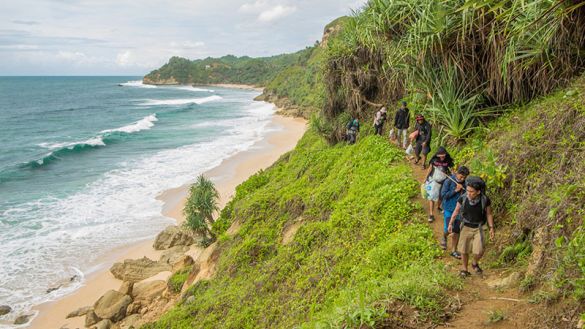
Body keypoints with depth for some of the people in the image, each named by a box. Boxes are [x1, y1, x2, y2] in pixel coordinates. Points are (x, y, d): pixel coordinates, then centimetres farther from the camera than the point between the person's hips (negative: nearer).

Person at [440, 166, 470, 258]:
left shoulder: (465, 183, -2)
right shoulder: (449, 181, -13)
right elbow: (443, 195, -16)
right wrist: (455, 190, -22)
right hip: (449, 209, -3)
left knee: (456, 231, 9)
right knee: (448, 229, -9)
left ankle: (453, 250, 23)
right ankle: (444, 237, 28)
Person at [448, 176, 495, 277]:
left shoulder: (485, 200, -22)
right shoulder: (462, 198, -20)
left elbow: (489, 214, -6)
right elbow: (456, 211, -4)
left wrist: (491, 228, -8)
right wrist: (450, 224, -2)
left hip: (478, 228, -1)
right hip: (466, 227, 1)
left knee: (479, 252, -10)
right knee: (464, 251, 8)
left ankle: (475, 263, 23)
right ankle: (464, 269, 30)